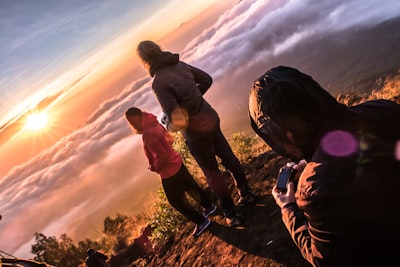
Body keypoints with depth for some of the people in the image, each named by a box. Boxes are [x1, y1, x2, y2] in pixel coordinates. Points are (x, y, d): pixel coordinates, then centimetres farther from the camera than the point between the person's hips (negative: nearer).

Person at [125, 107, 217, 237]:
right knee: (190, 186, 27)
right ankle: (209, 206, 46)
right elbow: (169, 138, 14)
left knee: (177, 201, 11)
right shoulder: (154, 123, 0)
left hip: (169, 171, -9)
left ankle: (201, 221, 24)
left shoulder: (148, 134, -29)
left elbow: (161, 156, -32)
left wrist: (154, 168, -14)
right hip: (176, 162, 9)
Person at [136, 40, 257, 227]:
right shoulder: (179, 65, 0)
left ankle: (232, 215, 26)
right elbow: (206, 80, 12)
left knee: (212, 173, 10)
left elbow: (178, 120, -27)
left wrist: (167, 125, -5)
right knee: (228, 157, 22)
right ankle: (246, 194, 41)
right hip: (210, 118, 7)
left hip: (196, 132, -7)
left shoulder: (159, 83, -24)